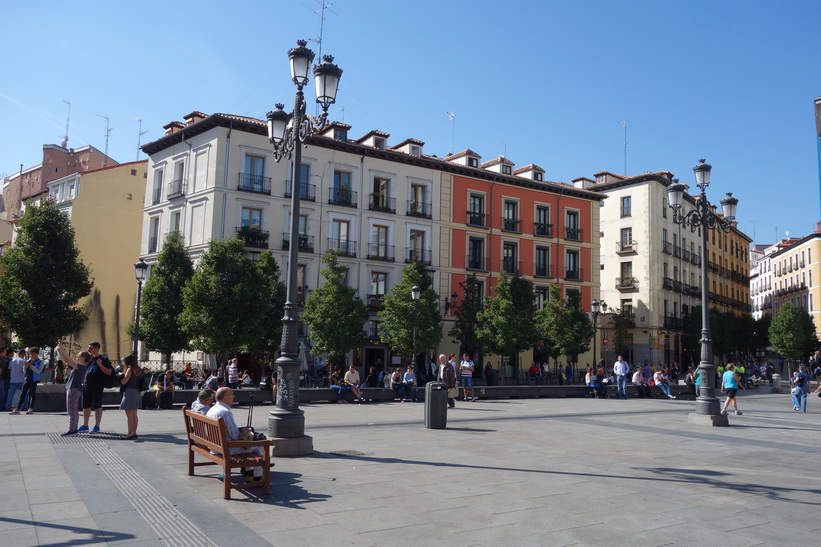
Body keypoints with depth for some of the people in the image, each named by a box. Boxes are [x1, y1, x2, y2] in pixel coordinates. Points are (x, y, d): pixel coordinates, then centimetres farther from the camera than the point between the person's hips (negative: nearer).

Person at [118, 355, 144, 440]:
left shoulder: (130, 369, -11)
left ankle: (130, 434, -6)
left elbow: (124, 381, -14)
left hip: (130, 392, -8)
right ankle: (134, 433, 15)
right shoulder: (139, 370, 11)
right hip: (137, 393, 8)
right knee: (134, 415, 12)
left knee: (129, 415, -6)